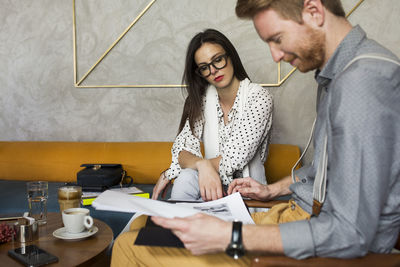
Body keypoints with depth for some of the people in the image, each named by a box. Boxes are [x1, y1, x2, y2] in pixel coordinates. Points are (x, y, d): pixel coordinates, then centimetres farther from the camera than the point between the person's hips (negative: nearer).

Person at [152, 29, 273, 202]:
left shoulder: (259, 97, -13)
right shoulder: (203, 99, 2)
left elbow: (232, 161, -20)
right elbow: (181, 148, -8)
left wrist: (168, 173, -17)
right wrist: (203, 165, -33)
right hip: (213, 182, 3)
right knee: (185, 179, -31)